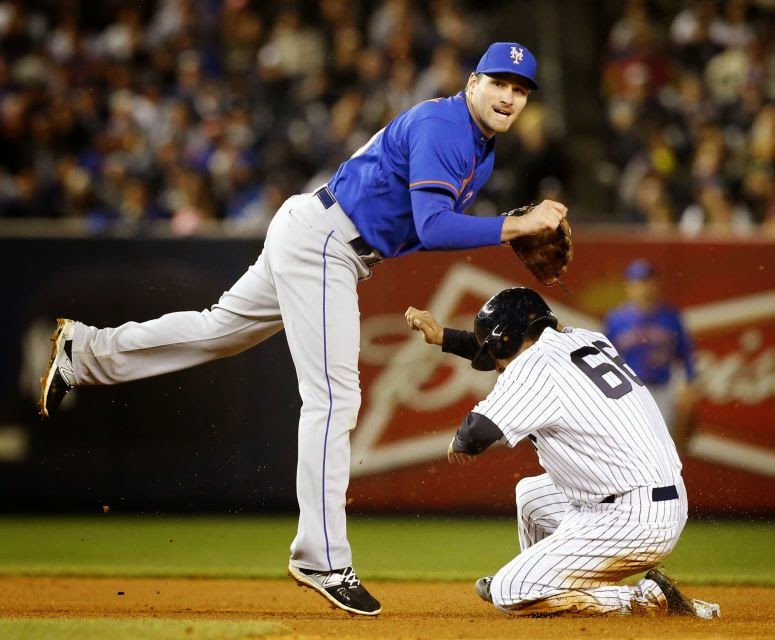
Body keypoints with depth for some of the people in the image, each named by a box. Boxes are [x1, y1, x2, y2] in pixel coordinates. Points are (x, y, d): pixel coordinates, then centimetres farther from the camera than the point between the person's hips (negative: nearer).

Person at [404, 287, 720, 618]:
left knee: (509, 594, -6)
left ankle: (646, 600, -8)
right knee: (530, 493, 28)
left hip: (632, 522, -9)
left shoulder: (534, 368, -12)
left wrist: (460, 442, 2)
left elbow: (480, 431, -21)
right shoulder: (585, 340, 12)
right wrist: (443, 336, 32)